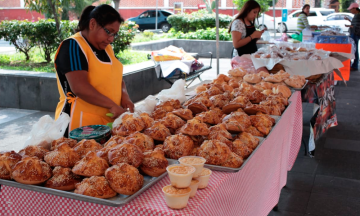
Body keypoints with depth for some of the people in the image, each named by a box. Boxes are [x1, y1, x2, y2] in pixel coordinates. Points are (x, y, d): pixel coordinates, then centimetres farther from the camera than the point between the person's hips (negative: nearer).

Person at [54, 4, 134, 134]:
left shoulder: (106, 47, 13)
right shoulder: (73, 47, -12)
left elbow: (117, 77, 18)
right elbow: (79, 88, -23)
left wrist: (124, 96, -2)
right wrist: (112, 105, -22)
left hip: (108, 122, 8)